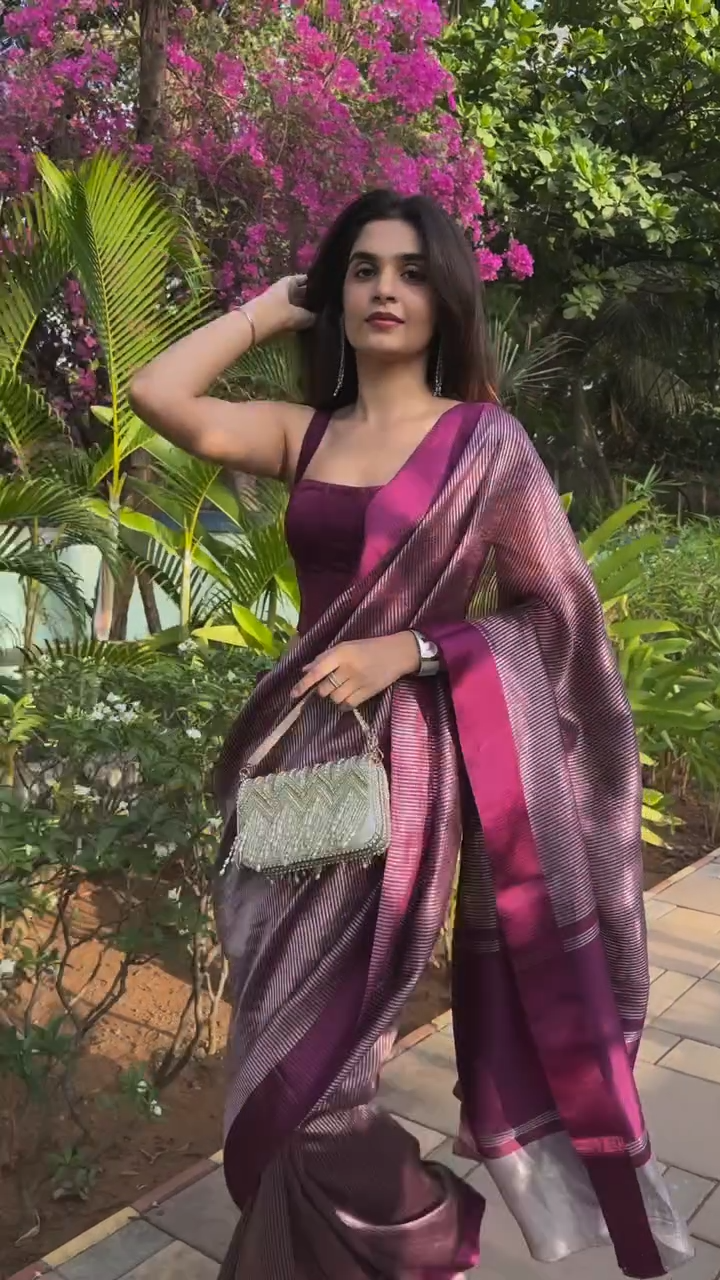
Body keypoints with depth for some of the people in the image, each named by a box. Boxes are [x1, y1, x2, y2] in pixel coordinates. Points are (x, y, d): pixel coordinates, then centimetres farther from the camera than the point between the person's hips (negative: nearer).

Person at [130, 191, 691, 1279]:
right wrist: (273, 308, 6)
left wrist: (409, 649, -14)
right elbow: (158, 396, -5)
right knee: (284, 1059, 15)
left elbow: (556, 614, -2)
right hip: (299, 756, 5)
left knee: (304, 1075, 0)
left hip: (406, 763, -5)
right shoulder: (304, 435, 8)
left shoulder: (485, 441, -3)